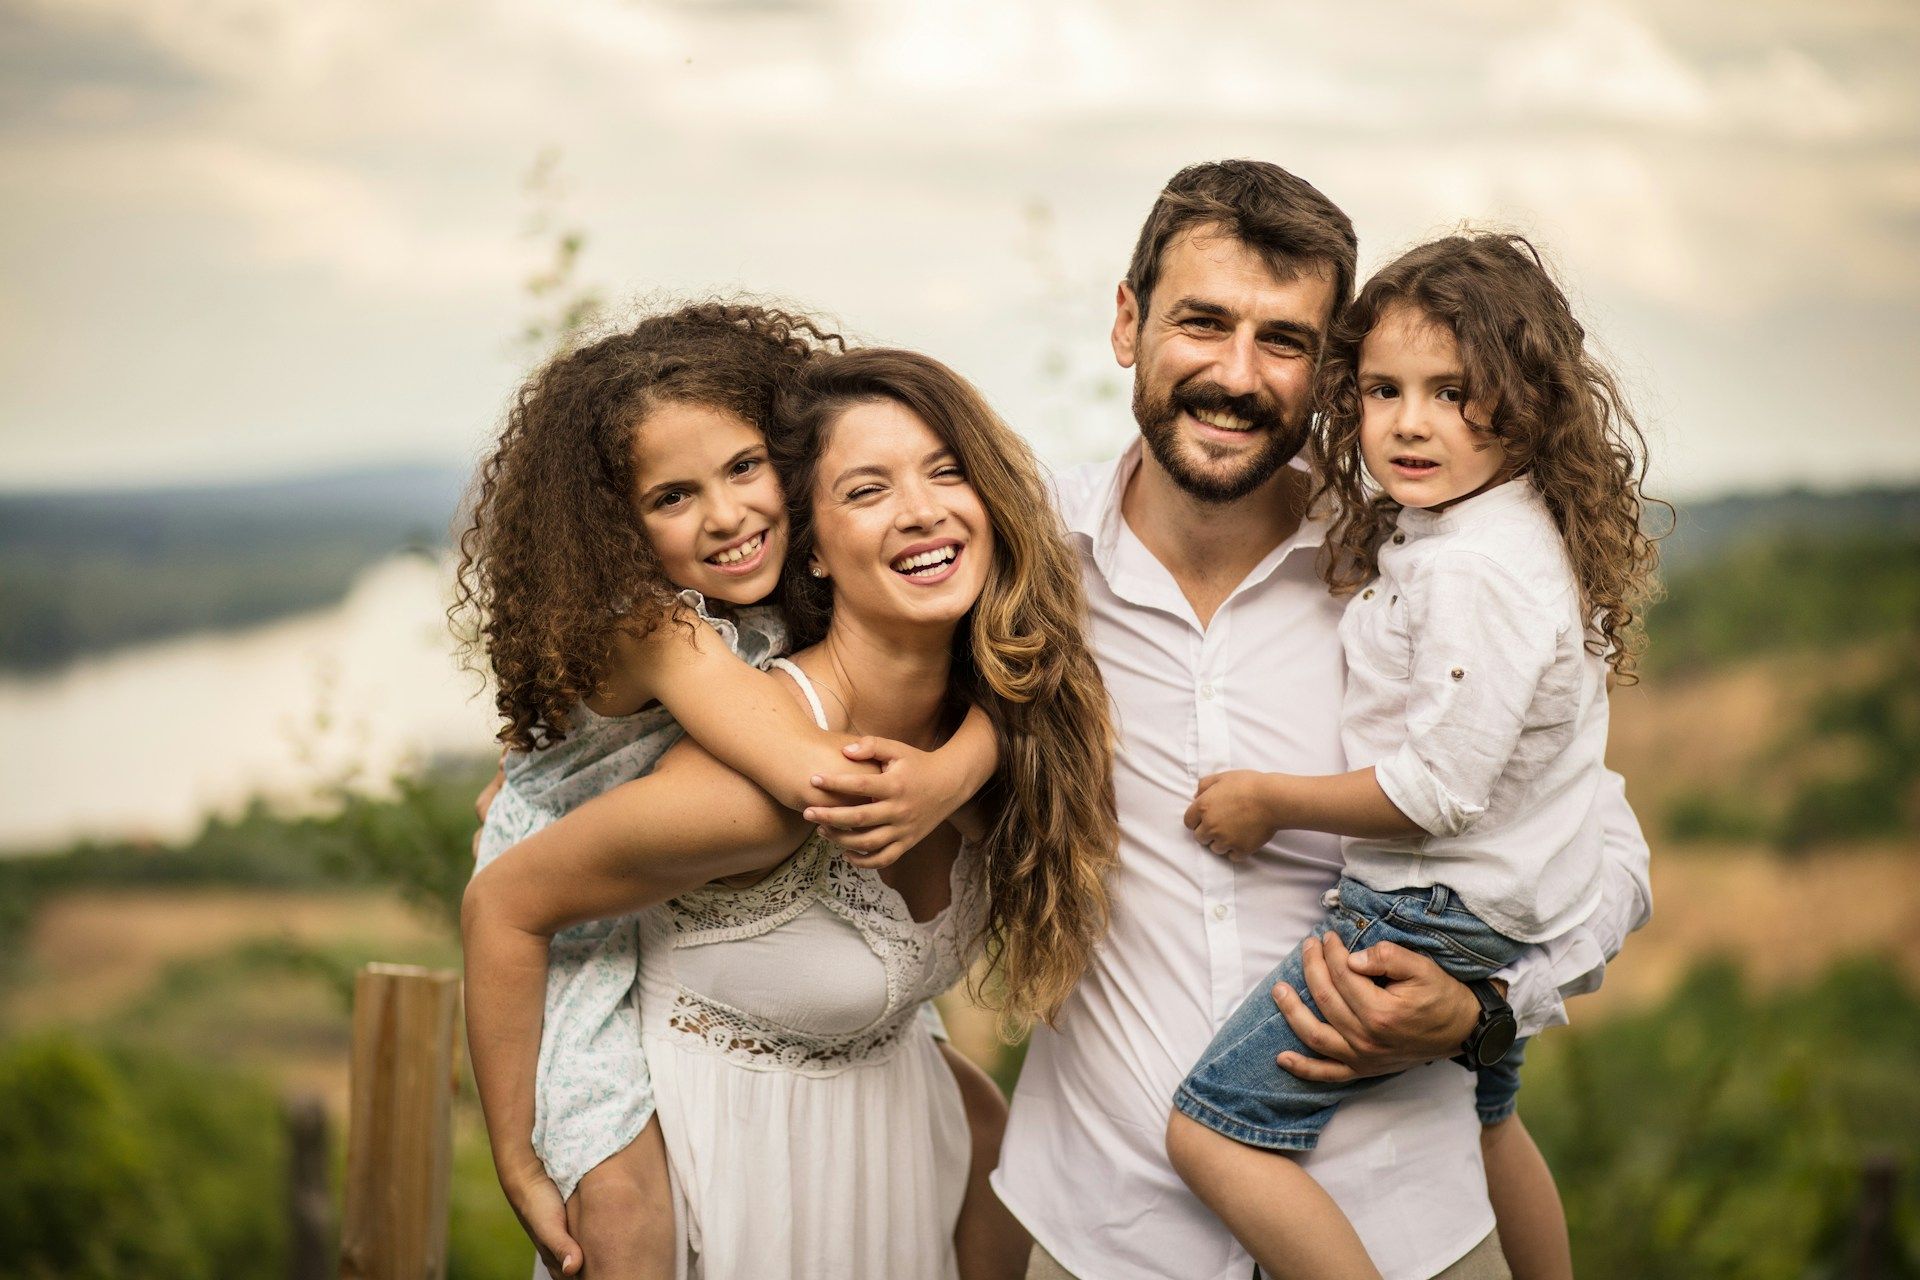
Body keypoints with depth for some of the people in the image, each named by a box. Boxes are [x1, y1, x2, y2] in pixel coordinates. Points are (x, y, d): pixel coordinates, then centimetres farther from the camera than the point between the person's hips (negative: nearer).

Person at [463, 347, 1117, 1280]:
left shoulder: (995, 716, -12)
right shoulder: (769, 776, -31)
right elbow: (504, 905, -21)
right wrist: (519, 1173, -14)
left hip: (897, 1130, 7)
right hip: (734, 1156, -6)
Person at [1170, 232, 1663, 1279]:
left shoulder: (1477, 572, -27)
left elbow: (1438, 792, -27)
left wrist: (1269, 803, -14)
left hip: (1437, 915, -11)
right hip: (1518, 909, 11)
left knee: (1210, 1128, -13)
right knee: (1483, 1123, 32)